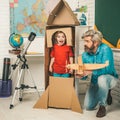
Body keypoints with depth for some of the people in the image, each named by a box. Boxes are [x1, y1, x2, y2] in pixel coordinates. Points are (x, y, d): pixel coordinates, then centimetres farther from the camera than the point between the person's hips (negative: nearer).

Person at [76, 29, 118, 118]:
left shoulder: (105, 49, -26)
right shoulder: (85, 54, -10)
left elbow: (106, 69, -36)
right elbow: (84, 73, -6)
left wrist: (90, 72, -46)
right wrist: (81, 75, -30)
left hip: (110, 78, -5)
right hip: (95, 82, 6)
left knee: (102, 78, -40)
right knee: (88, 107, 1)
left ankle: (102, 106, -17)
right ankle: (106, 93, 28)